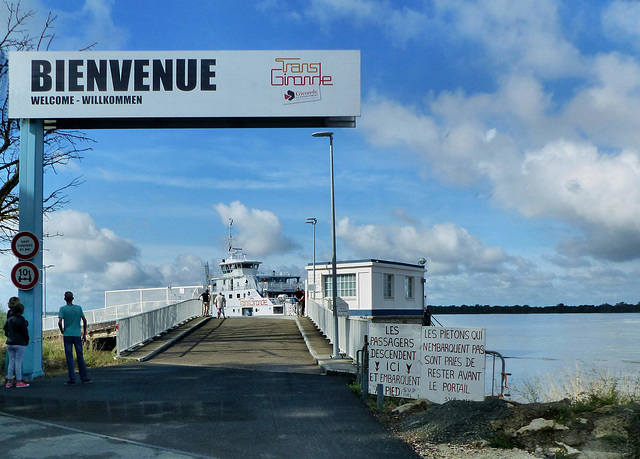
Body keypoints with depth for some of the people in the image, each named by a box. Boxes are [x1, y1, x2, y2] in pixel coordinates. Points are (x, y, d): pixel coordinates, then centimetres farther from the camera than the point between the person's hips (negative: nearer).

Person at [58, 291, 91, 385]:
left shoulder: (62, 309, -2)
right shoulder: (79, 308, 5)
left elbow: (60, 322, -13)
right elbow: (84, 321, 4)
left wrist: (62, 331, 6)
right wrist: (84, 334, 11)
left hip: (67, 335, -2)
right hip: (77, 335, 2)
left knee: (69, 357, 2)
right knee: (80, 356, 9)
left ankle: (72, 379, 1)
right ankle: (84, 378, 11)